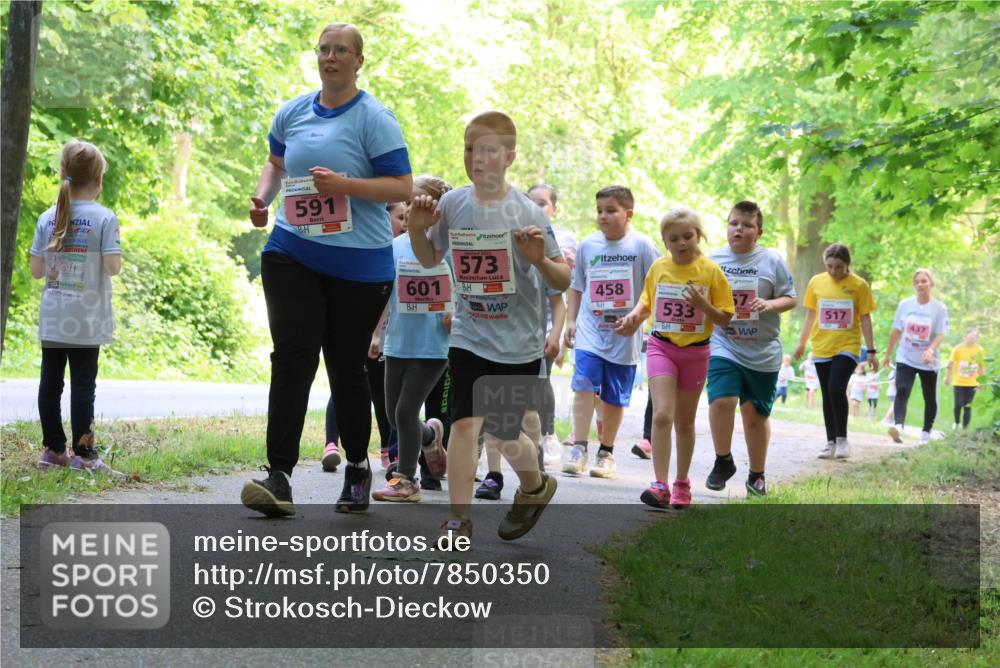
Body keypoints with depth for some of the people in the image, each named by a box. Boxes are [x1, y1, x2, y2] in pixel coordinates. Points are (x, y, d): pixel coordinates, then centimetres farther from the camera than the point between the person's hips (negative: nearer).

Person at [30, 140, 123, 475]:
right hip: (87, 320, -3)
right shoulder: (104, 218, -10)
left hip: (52, 318, 4)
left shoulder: (48, 218, 2)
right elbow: (113, 267, -15)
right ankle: (83, 453, 0)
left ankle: (53, 449, 16)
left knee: (50, 382, 9)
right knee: (83, 384, 0)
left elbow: (36, 270, 2)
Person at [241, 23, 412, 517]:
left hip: (358, 263, -3)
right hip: (292, 253, 3)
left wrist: (345, 184, -23)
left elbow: (403, 187, -11)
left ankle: (357, 467, 28)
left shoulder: (374, 118, -6)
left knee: (347, 367, 7)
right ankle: (279, 476, -15)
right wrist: (263, 197, 7)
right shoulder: (293, 112, 10)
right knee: (291, 359, -10)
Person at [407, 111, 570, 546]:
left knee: (506, 433, 10)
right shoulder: (452, 205, -3)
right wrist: (417, 230, -6)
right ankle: (459, 518, -5)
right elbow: (430, 259, 13)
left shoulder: (527, 214, -11)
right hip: (469, 337, 2)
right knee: (465, 423, -14)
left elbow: (563, 281, -6)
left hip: (520, 343, -2)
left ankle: (535, 487, 41)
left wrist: (540, 260, -27)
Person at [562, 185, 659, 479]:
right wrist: (571, 320, 9)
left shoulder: (642, 245, -4)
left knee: (615, 396, 7)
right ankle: (579, 448, -10)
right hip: (590, 330, 1)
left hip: (624, 335, -1)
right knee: (584, 385, -14)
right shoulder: (587, 245, 5)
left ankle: (606, 452, 20)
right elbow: (576, 286, 16)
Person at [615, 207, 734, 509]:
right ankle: (661, 485, -17)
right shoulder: (658, 268, 0)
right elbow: (647, 302, 15)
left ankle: (682, 484, 27)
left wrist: (702, 303, -22)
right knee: (662, 415, -16)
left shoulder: (710, 271, -6)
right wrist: (634, 316, -6)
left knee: (685, 420, 12)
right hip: (661, 347, 0)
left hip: (695, 351, 0)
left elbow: (724, 319, -4)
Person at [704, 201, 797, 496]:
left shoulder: (772, 261, -1)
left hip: (762, 353, 0)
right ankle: (723, 462, 2)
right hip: (723, 347, 0)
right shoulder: (713, 259, 4)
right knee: (721, 400, -21)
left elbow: (790, 298, 2)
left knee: (755, 414, 7)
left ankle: (757, 475, 26)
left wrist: (769, 304, -16)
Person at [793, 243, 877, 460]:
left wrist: (871, 350, -1)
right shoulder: (816, 282, 4)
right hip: (821, 348, 3)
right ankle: (831, 442, 14)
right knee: (827, 396, 6)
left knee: (836, 389, -19)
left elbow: (865, 319, 1)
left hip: (847, 347, -3)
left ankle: (842, 439, -8)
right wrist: (802, 343, 12)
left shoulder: (859, 285, -3)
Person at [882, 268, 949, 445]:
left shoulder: (939, 308, -5)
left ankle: (926, 433, 21)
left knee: (930, 399, 8)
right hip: (905, 359, 1)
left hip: (929, 363, -1)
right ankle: (899, 426, -35)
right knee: (901, 392, -19)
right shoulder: (905, 305, 3)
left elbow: (940, 335, -12)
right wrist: (888, 354, 14)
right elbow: (896, 331, 10)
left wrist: (930, 350, -30)